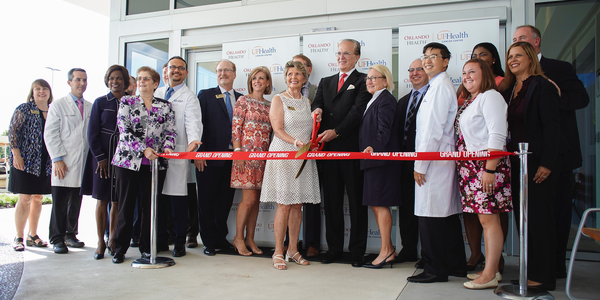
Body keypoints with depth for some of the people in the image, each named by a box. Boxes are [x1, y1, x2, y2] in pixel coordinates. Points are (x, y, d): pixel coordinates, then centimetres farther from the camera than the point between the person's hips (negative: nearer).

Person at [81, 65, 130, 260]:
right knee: (102, 199, 3)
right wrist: (100, 158, -8)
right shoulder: (100, 102, 3)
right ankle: (101, 242, 12)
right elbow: (92, 134, 0)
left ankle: (112, 238, 17)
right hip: (102, 156, -1)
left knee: (117, 201, 4)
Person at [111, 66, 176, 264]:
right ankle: (120, 248, 13)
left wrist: (167, 147, -12)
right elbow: (124, 131, -5)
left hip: (156, 163, 1)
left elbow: (171, 132, 8)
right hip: (128, 160, -1)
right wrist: (144, 149, -16)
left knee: (151, 205, 4)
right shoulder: (126, 102, 5)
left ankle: (146, 247, 16)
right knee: (126, 205, 3)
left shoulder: (165, 106, 10)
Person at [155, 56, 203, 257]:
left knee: (179, 200, -3)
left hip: (178, 153, -4)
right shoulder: (157, 93, 19)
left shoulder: (189, 97, 3)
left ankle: (179, 243, 6)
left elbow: (193, 122, -11)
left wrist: (193, 141, -30)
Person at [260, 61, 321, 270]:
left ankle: (293, 250, 16)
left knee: (298, 204, 6)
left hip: (303, 157, 5)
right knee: (284, 204, -7)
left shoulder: (307, 102, 17)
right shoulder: (279, 100, 1)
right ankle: (278, 252, 2)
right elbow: (278, 129, -8)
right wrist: (295, 142, -23)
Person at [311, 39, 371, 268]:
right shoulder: (326, 82, 21)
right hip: (328, 148, 5)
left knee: (356, 201, 1)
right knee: (331, 201, 9)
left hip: (352, 147, -5)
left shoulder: (363, 81, 2)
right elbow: (317, 105, 12)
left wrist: (336, 131, -18)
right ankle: (334, 248, 18)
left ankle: (358, 251, 10)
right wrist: (316, 110, -13)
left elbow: (358, 111, -9)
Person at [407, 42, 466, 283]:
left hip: (435, 159, -10)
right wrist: (421, 162, 17)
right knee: (448, 215, 14)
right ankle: (455, 265, 23)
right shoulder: (439, 85, 20)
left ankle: (435, 269, 3)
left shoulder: (440, 86, -11)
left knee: (431, 215, -5)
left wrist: (420, 165, -15)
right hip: (443, 159, 10)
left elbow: (434, 130, -17)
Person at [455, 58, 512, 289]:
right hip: (472, 167, 9)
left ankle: (490, 275, -1)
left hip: (487, 165, -9)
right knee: (485, 219, 10)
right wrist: (461, 163, 14)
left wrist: (490, 169, -21)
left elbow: (497, 136, -16)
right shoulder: (469, 102, 20)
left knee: (489, 218, -6)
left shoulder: (490, 97, -7)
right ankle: (491, 269, 17)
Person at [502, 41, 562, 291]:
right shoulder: (508, 90, 15)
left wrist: (546, 164, -18)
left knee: (539, 216, -3)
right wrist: (507, 159, 10)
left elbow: (552, 126, -13)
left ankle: (543, 277, 7)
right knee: (522, 216, 10)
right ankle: (530, 270, 20)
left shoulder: (542, 86, -7)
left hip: (538, 163, -7)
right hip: (516, 162, 7)